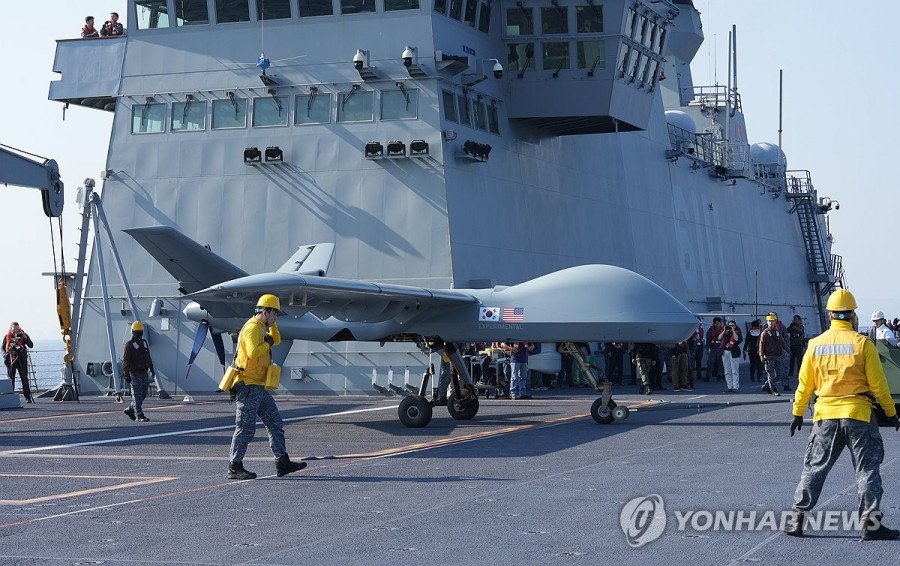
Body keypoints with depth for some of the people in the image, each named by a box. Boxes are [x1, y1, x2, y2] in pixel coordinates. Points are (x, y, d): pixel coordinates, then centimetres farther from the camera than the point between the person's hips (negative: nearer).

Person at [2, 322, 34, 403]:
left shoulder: (23, 335, 4)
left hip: (21, 359, -1)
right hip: (11, 359, 1)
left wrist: (25, 337, -17)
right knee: (11, 378, 4)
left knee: (24, 378, -3)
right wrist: (5, 355, -4)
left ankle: (28, 397, -2)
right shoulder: (7, 337, 7)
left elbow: (31, 345, -5)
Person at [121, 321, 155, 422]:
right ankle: (139, 416, -6)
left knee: (143, 395, 10)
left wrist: (152, 368, 16)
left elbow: (148, 358, 24)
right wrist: (126, 374, -13)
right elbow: (125, 361, -8)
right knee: (137, 395, -7)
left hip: (144, 373, 7)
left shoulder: (144, 343, 15)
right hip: (135, 374, -7)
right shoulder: (129, 345, -5)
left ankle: (130, 410, 25)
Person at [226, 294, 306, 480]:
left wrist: (272, 324, 20)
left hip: (259, 387, 10)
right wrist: (267, 343, -13)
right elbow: (253, 352, -29)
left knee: (275, 424, 10)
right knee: (246, 428, -7)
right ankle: (235, 468, -2)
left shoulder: (261, 329, 17)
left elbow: (276, 340, 32)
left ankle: (282, 463, 11)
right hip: (248, 386, -10)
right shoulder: (252, 328, -14)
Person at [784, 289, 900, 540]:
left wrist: (798, 413, 17)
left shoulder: (815, 344, 1)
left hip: (825, 416, 3)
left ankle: (797, 520, 10)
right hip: (858, 415, -2)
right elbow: (878, 383, -5)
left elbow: (805, 384, 7)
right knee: (867, 469, 5)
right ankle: (871, 524, 2)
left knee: (814, 468, 11)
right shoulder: (862, 343, -7)